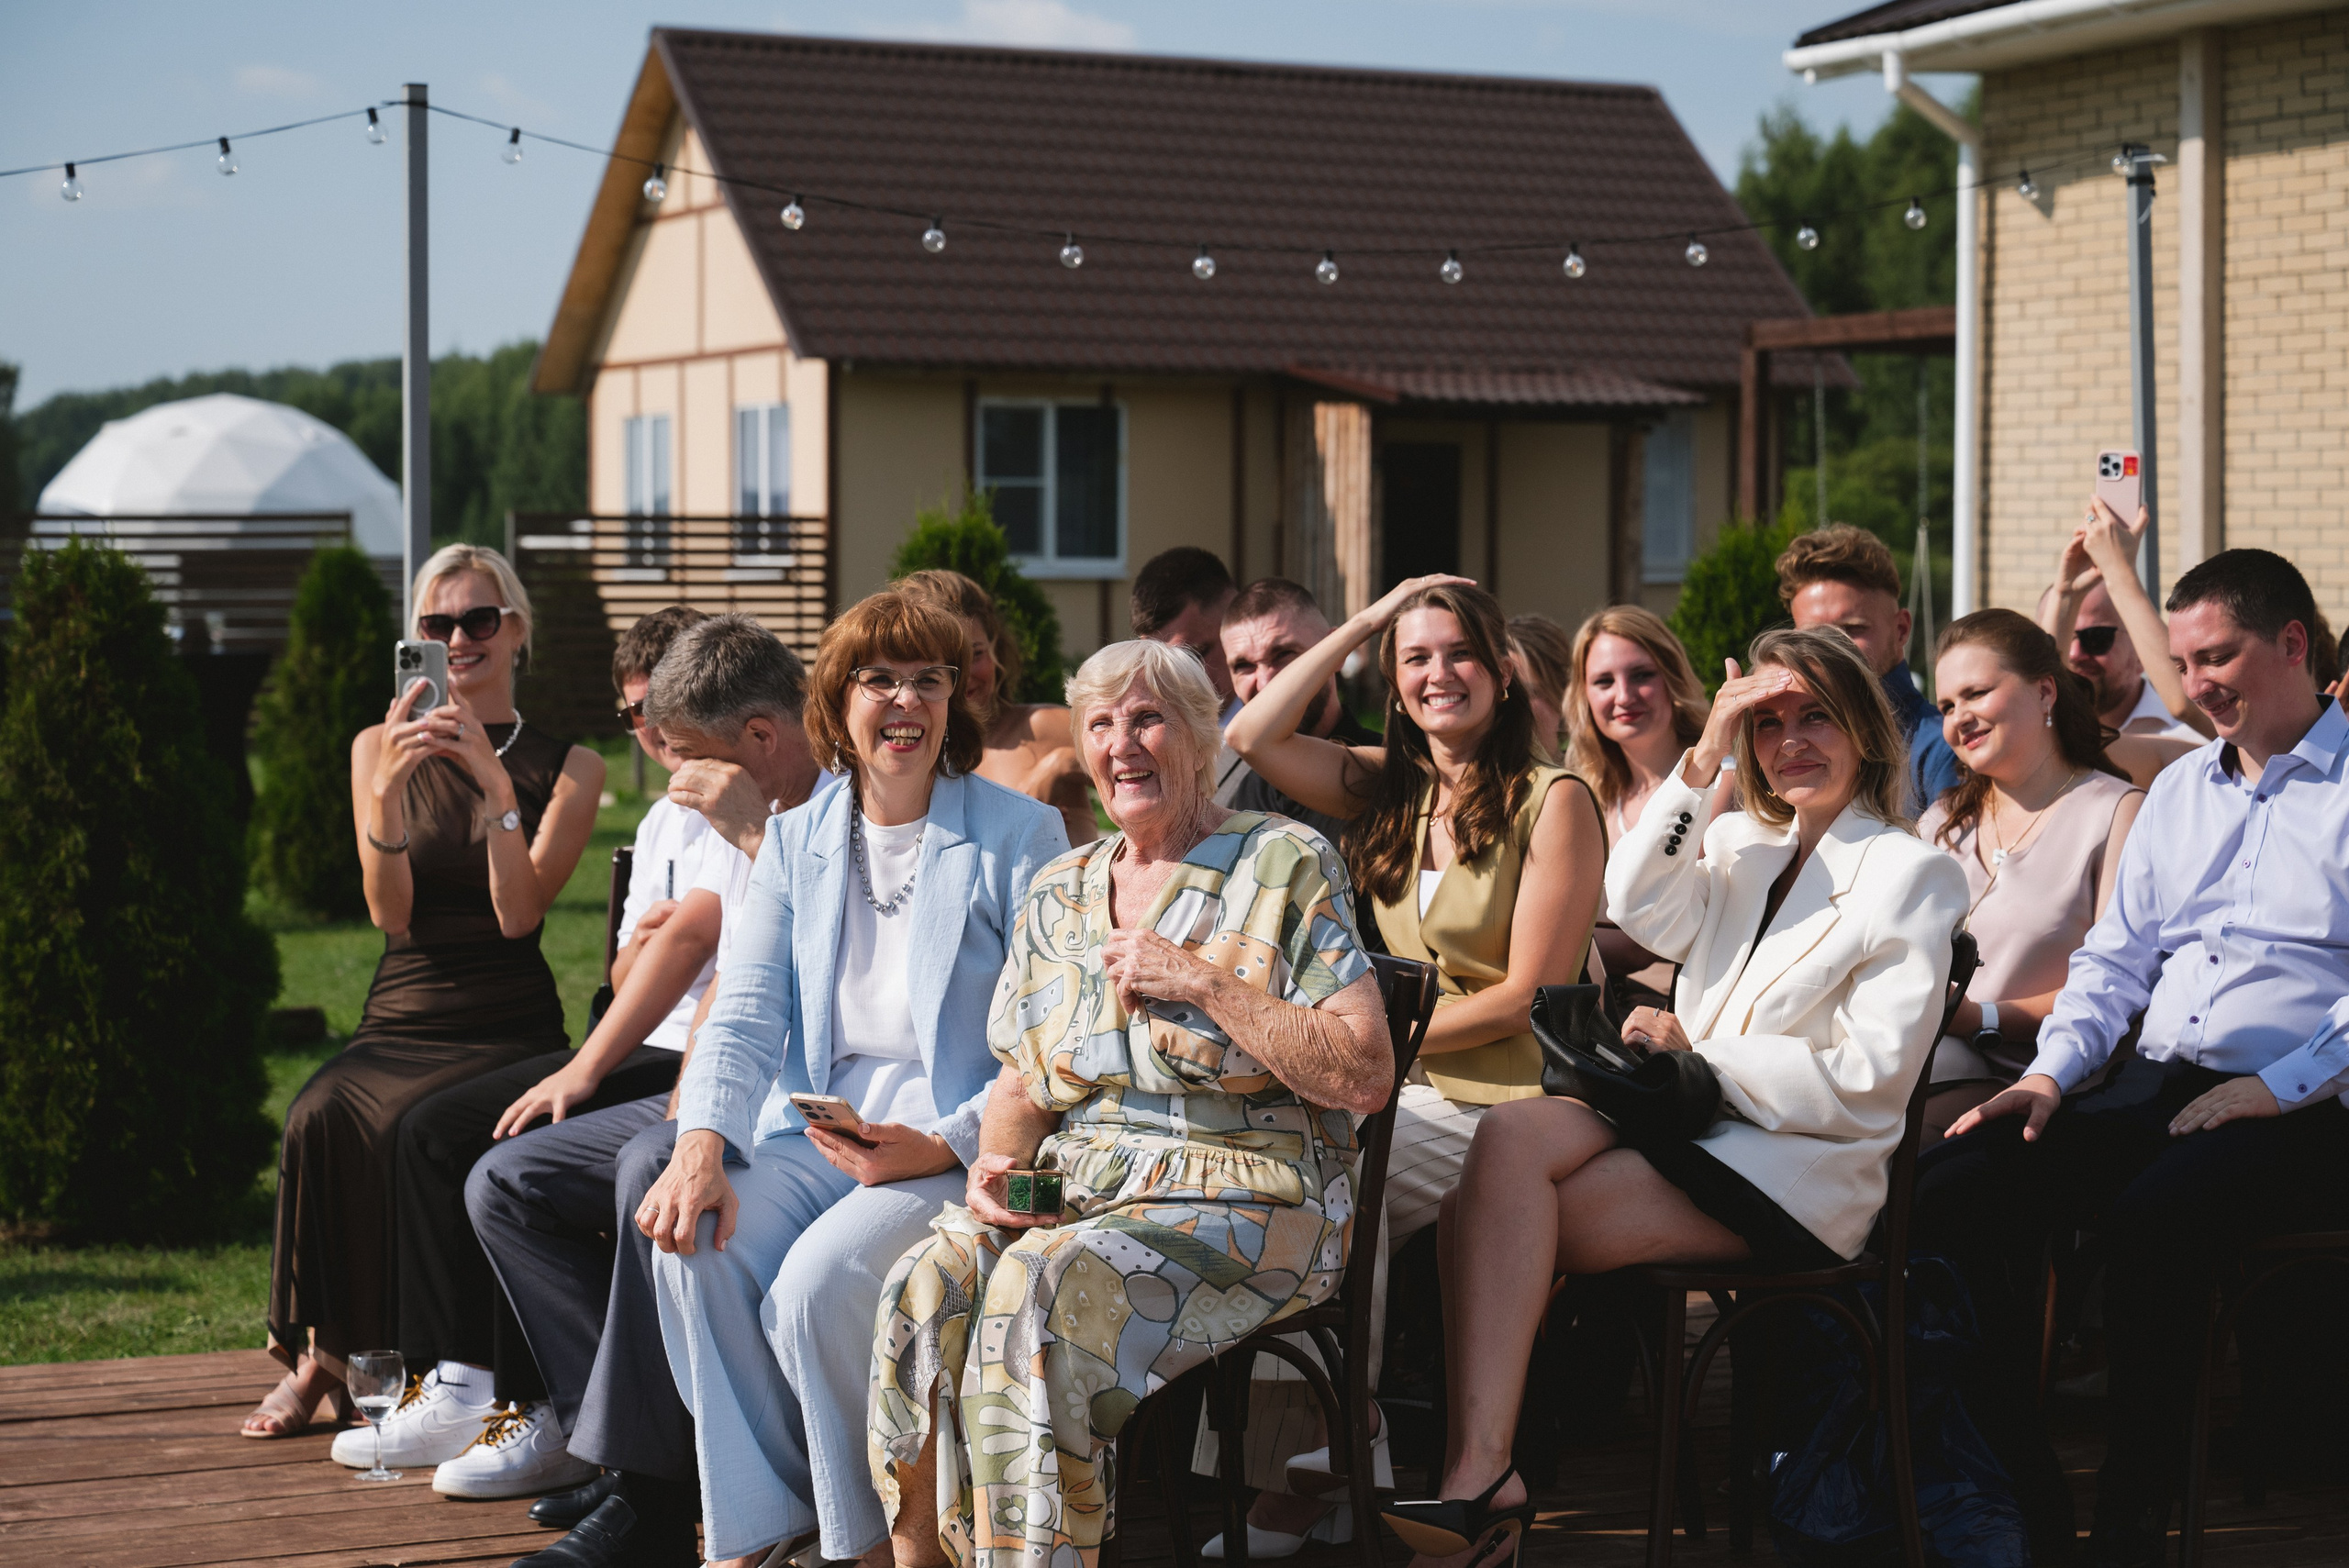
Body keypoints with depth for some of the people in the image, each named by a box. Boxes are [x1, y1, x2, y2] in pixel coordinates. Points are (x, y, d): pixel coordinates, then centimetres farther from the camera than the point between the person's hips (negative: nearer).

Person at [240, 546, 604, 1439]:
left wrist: (496, 783, -17)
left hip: (506, 1029, -2)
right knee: (320, 1117, -31)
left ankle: (332, 1358, -15)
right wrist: (389, 788, -14)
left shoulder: (567, 767, 7)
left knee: (398, 1125, -33)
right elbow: (391, 914, 0)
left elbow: (518, 912, -7)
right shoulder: (379, 750, 12)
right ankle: (319, 1353, -15)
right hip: (400, 1020, 2)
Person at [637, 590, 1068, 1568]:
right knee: (699, 1254, -24)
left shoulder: (1020, 836, 0)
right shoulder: (797, 842, 15)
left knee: (818, 1283, -30)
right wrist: (703, 1143, -11)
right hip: (819, 1124, 5)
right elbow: (747, 1012, 8)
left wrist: (942, 1146, -19)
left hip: (963, 1137, -5)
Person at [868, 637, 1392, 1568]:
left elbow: (1365, 1078, -8)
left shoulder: (1285, 866, 0)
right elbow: (1022, 1081, 22)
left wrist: (1206, 983, -12)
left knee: (1041, 1288, -33)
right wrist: (995, 1166, -1)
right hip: (1077, 1185, 5)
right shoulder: (1058, 894, 18)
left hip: (1245, 1194, -5)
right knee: (925, 1289, -26)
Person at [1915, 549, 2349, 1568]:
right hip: (2156, 1089, 7)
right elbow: (2117, 956, 22)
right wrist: (2053, 1070, 5)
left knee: (2151, 1214, -36)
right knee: (1957, 1186, -17)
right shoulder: (2179, 789, 23)